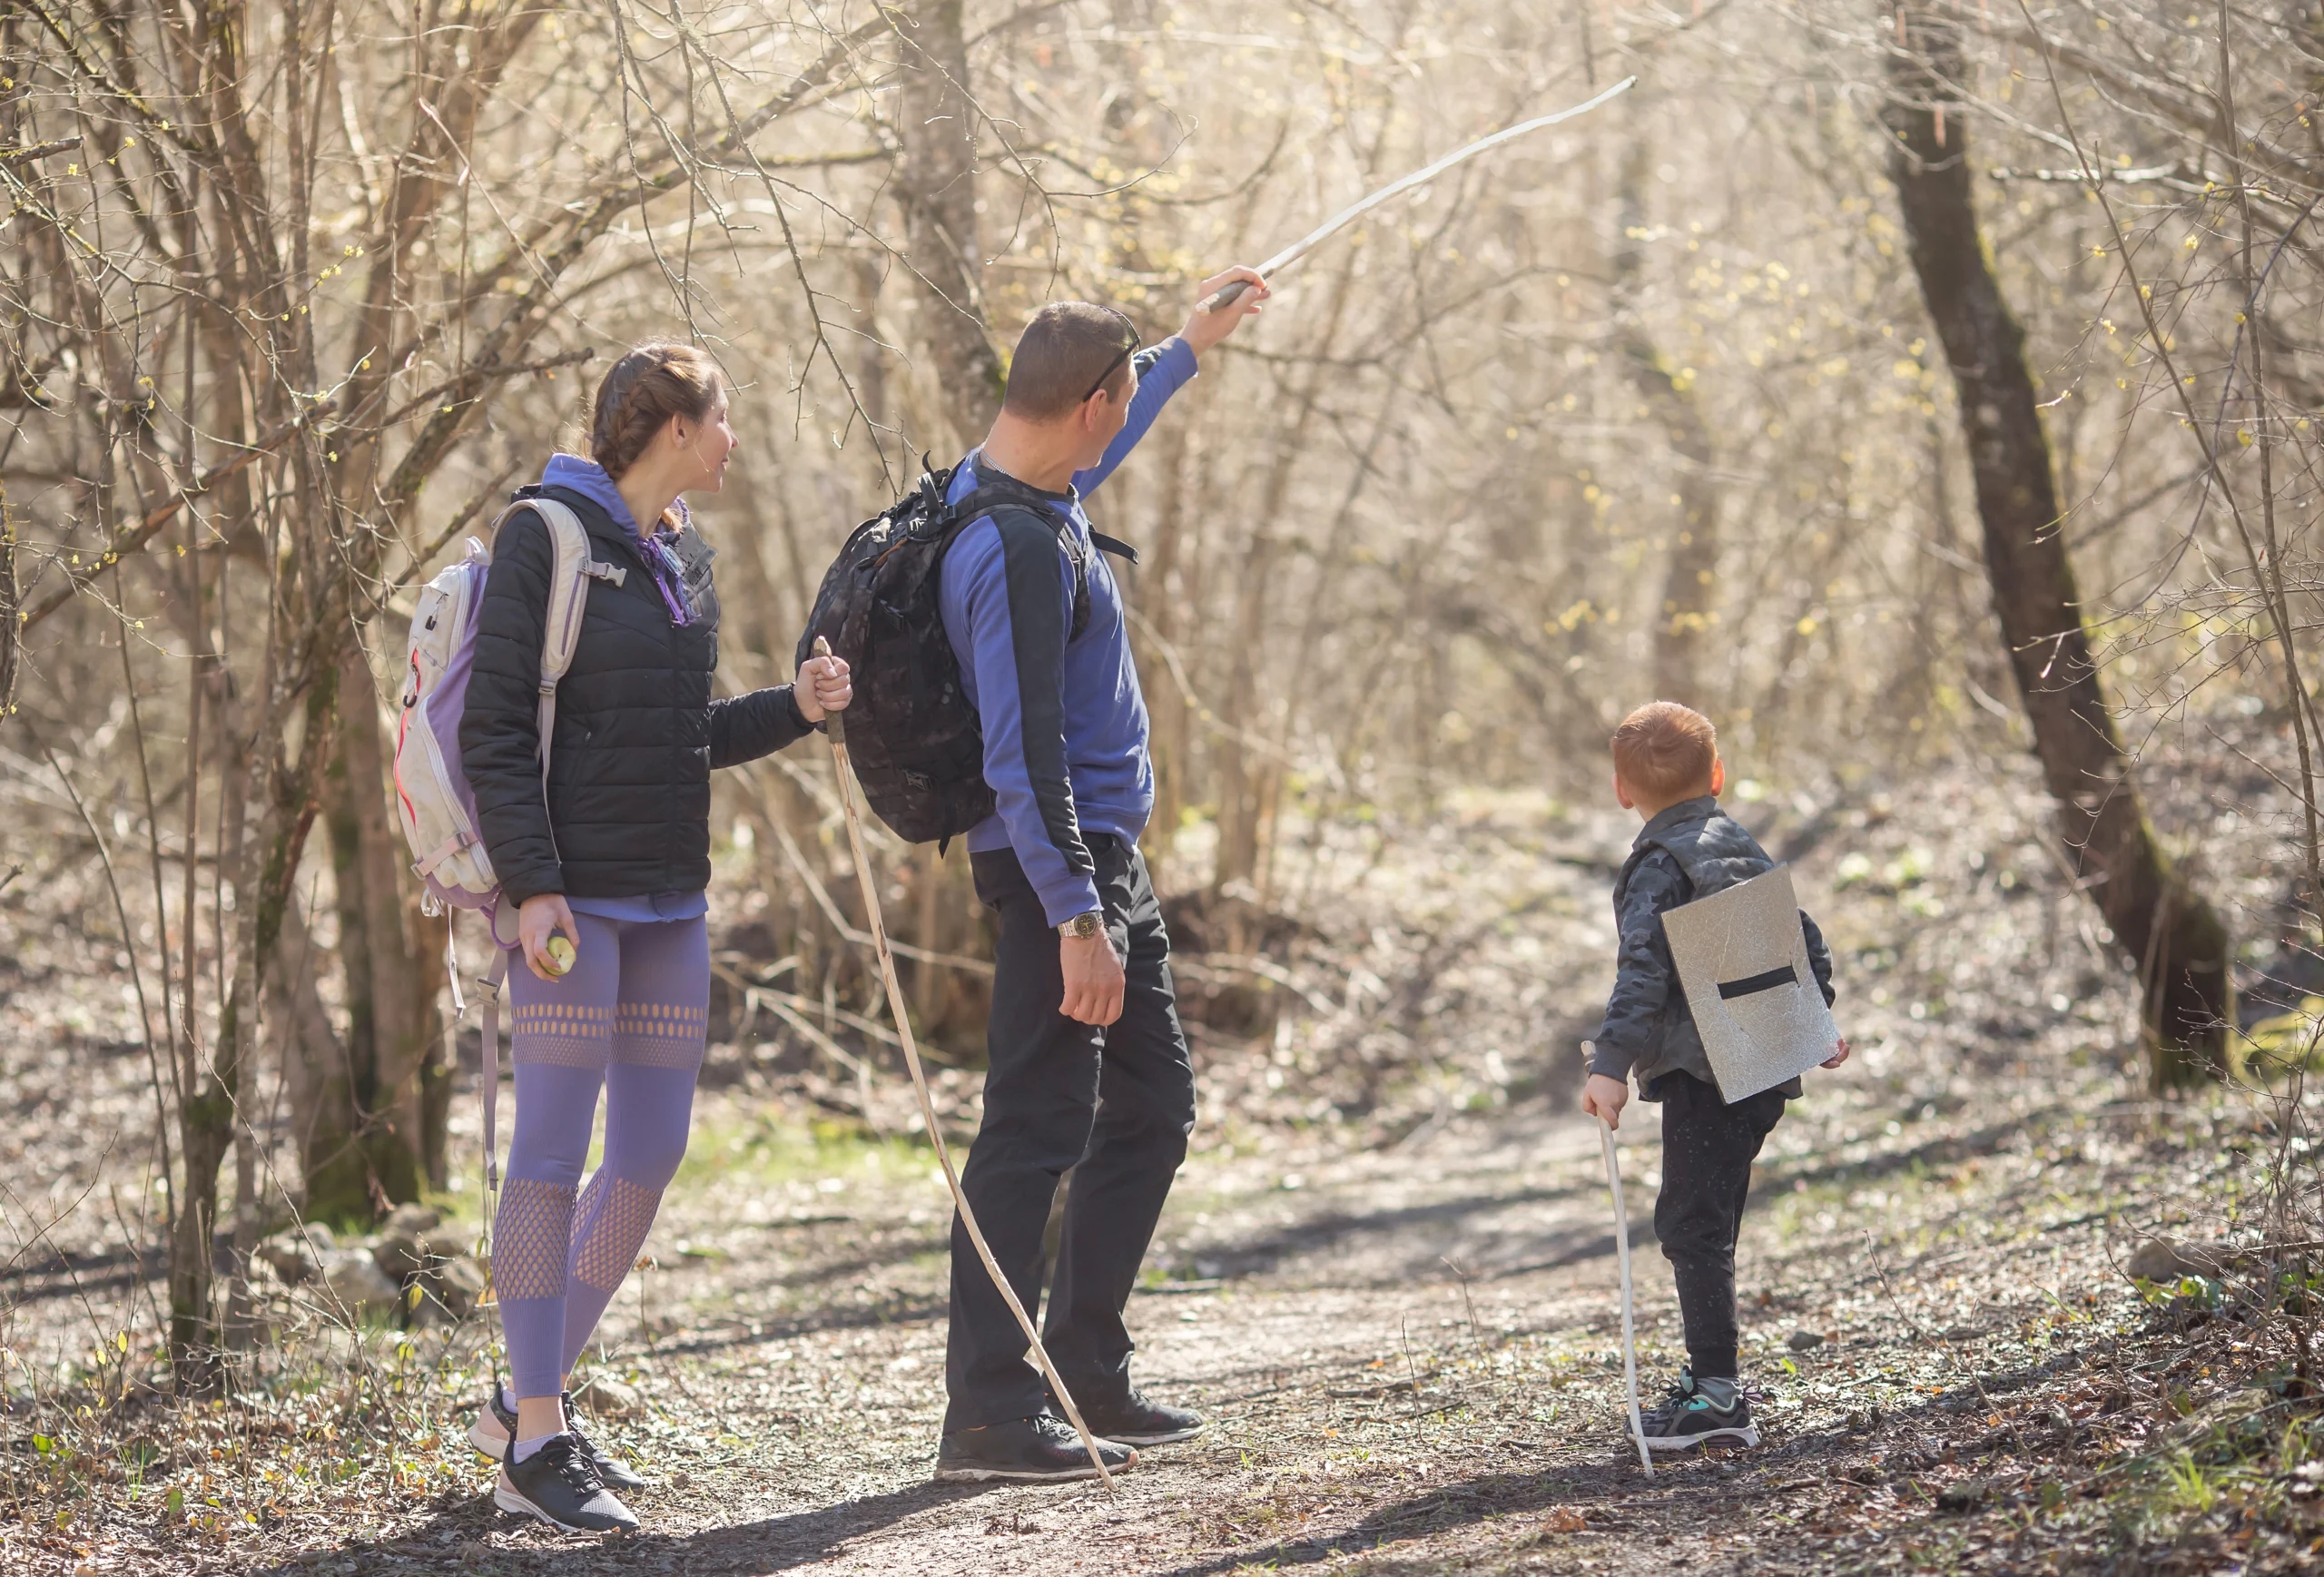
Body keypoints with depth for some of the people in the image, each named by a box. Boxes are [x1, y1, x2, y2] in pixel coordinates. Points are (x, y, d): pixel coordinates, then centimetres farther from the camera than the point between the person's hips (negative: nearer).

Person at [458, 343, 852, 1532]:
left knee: (652, 1153, 8)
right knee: (551, 1153, -7)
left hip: (670, 899, 8)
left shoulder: (684, 556, 16)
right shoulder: (547, 537, -7)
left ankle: (529, 1401, 21)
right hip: (573, 894, -8)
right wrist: (530, 885, -18)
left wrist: (793, 709, 7)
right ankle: (534, 1444, -2)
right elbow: (495, 730, -11)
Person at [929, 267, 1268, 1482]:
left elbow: (1094, 453, 36)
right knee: (1037, 1130, -9)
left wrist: (1189, 348, 46)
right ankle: (989, 1415, -6)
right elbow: (1023, 755, -25)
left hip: (1106, 855, 11)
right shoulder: (1020, 549, -22)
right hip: (1058, 863, -11)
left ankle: (1089, 1378, 23)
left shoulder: (1019, 489, 9)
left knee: (1151, 1108, 16)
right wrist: (1075, 916, -27)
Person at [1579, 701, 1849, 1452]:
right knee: (1708, 1223, 17)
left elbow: (1644, 973, -21)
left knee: (1692, 1224, -7)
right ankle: (1710, 1376, 23)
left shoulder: (1660, 864, -9)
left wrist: (1611, 1063, -26)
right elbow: (1806, 938, 21)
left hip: (1701, 1073, -8)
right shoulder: (1747, 850, 15)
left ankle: (1718, 1393, -12)